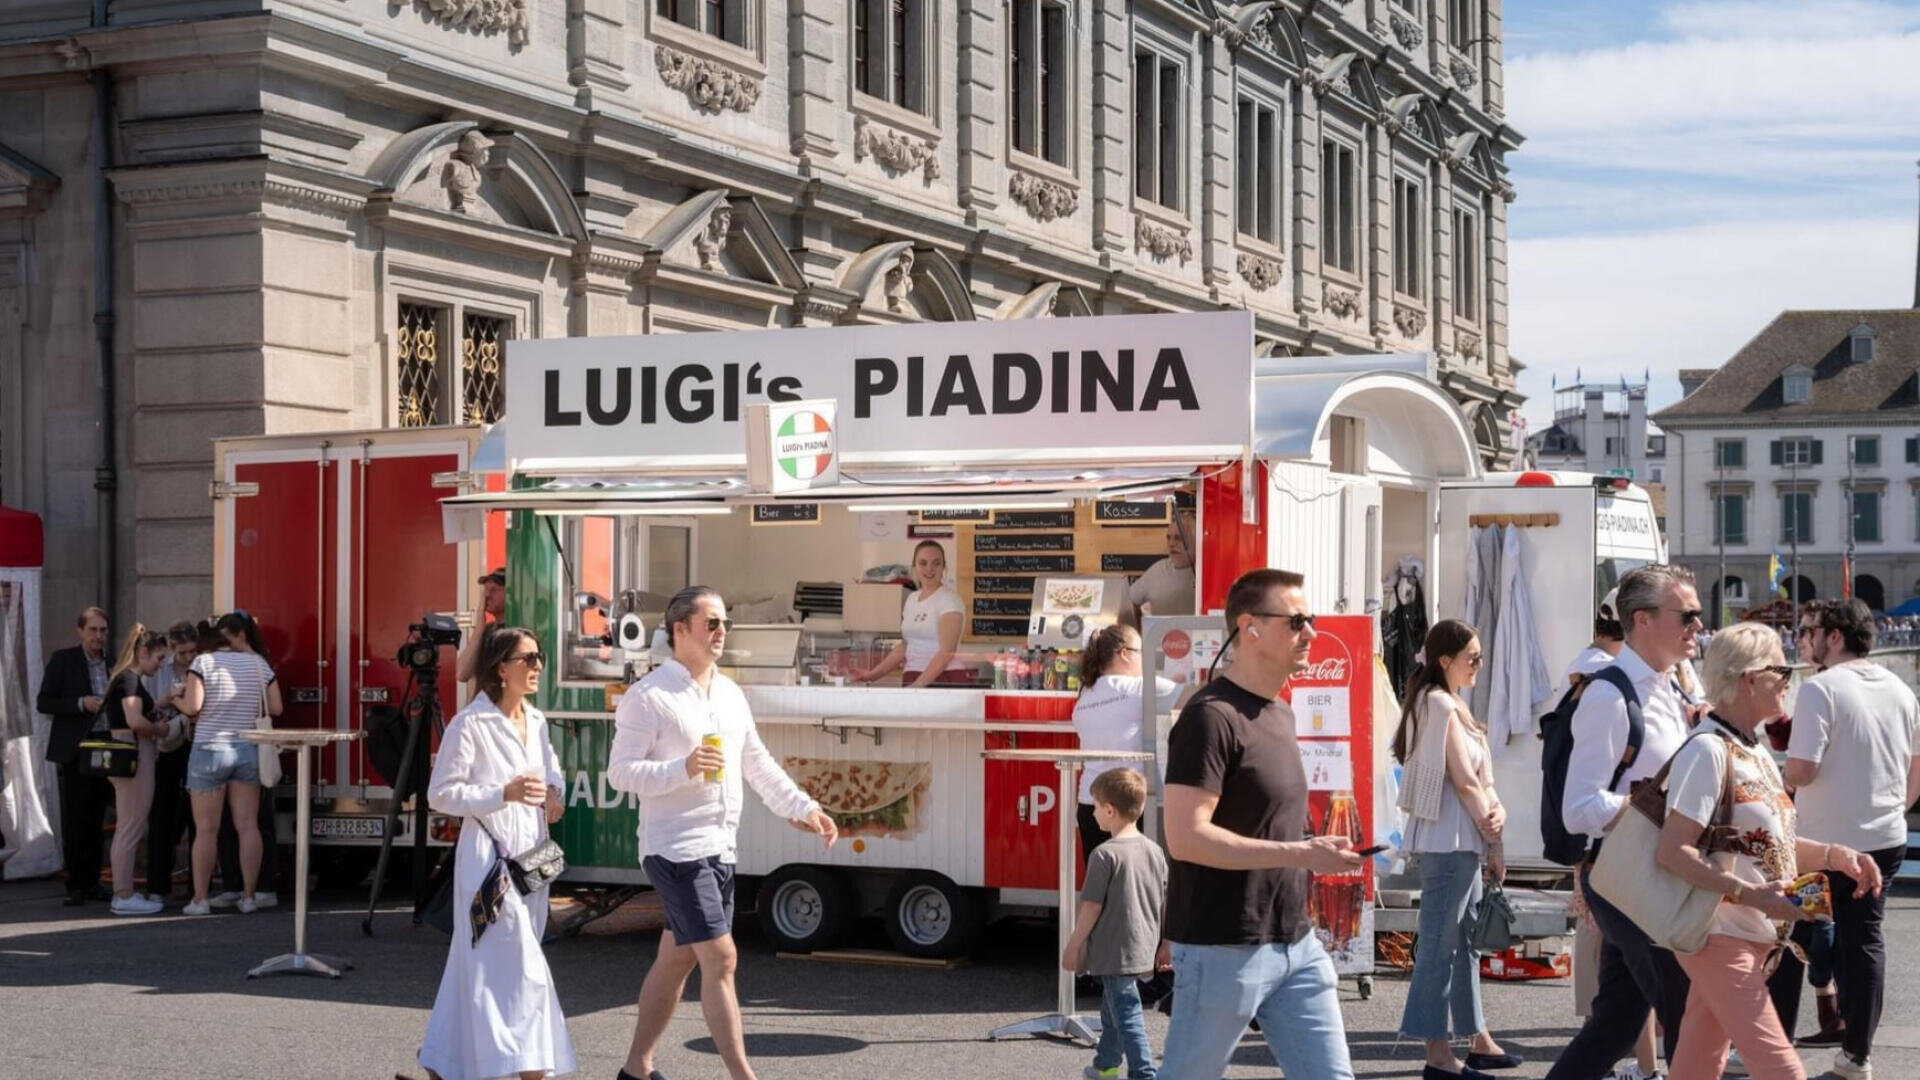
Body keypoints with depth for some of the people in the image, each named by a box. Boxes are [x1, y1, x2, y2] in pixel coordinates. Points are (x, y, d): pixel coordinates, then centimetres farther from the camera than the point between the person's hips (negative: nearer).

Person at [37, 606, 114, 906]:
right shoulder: (63, 659, -3)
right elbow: (43, 702, -6)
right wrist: (81, 704, -17)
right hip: (74, 752, -4)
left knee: (96, 821, 9)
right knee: (74, 820, -1)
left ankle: (92, 882, 15)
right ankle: (75, 885, 4)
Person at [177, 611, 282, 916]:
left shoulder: (204, 662, -6)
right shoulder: (259, 664, 5)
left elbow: (192, 707, -14)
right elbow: (276, 708, 4)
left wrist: (177, 700, 7)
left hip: (210, 749, -3)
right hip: (248, 750, 3)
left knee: (206, 830, 1)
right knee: (248, 825, 3)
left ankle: (200, 899, 5)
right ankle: (248, 897, 4)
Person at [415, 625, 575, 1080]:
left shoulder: (535, 720, 11)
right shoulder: (470, 724, -12)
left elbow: (551, 766, 27)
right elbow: (440, 794, -12)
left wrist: (553, 790, 4)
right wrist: (504, 794, -22)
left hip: (530, 856, 8)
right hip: (489, 859, -8)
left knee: (477, 967, 13)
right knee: (522, 969, -12)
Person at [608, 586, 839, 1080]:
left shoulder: (730, 694, 13)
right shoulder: (648, 697, -10)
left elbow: (758, 763, 21)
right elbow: (620, 771, -13)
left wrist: (803, 807, 15)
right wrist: (684, 769, -26)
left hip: (721, 848, 8)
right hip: (677, 848, -8)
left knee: (676, 959, 14)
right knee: (721, 959, -11)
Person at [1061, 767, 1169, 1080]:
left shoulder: (1105, 854, -17)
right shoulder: (1154, 851, 4)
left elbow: (1091, 906, -15)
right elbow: (1167, 902, 9)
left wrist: (1074, 945, -5)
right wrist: (1165, 943, 19)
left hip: (1114, 952, -8)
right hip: (1144, 948, 8)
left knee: (1126, 1014, -6)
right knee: (1113, 1009, 24)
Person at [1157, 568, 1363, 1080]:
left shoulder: (1280, 713, 15)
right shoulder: (1211, 716, -15)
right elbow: (1185, 837, -23)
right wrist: (1301, 854, -23)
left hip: (1295, 942, 9)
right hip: (1224, 947, -8)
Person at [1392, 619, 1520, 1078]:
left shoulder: (1451, 703, 18)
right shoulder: (1441, 704, -13)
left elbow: (1481, 774, 12)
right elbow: (1464, 779, -15)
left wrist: (1496, 811, -8)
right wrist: (1496, 844, -9)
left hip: (1462, 840, 10)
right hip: (1448, 838, -10)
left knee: (1466, 938, 15)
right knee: (1441, 943, -6)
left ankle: (1478, 1040, 24)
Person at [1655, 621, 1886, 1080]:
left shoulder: (1755, 752, 12)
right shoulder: (1708, 750, -17)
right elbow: (1673, 852, -21)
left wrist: (1834, 854, 6)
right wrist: (1751, 895, -27)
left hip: (1754, 936, 9)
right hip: (1719, 934, -9)